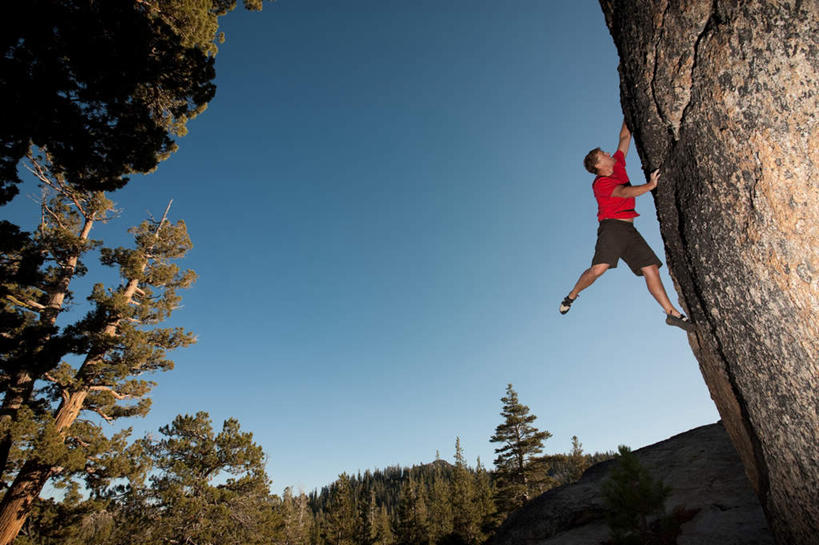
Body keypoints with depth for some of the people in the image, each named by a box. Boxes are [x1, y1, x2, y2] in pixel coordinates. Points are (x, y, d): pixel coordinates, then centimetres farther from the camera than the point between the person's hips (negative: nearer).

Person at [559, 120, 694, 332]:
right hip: (611, 226, -7)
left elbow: (625, 137, 25)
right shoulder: (601, 183, -3)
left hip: (629, 229, 7)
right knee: (599, 267, -25)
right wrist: (650, 185, -26)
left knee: (650, 268, -3)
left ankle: (672, 312, -2)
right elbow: (624, 192, -19)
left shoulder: (617, 165, 20)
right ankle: (572, 296, -3)